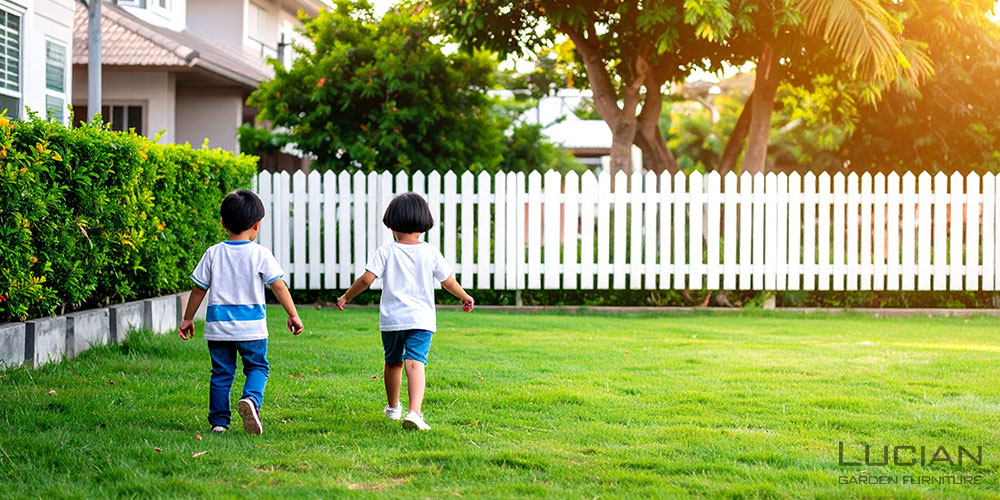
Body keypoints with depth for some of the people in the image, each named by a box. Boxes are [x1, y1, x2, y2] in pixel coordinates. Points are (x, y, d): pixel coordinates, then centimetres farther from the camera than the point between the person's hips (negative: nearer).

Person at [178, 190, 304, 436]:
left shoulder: (213, 254, 2)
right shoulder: (260, 254, -6)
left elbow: (199, 289, 6)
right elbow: (278, 286, -5)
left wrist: (187, 319, 16)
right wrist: (293, 314, 5)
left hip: (218, 326, 2)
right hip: (251, 326, -2)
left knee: (221, 372, 12)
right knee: (257, 367, 10)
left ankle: (219, 420, 11)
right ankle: (251, 399, -18)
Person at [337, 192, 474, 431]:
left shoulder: (386, 252, -1)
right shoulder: (430, 253, 2)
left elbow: (366, 279, -7)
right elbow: (448, 281, 8)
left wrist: (346, 297, 8)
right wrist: (465, 297, 26)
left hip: (391, 319, 1)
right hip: (421, 319, -1)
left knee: (393, 363, 20)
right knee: (415, 363, -11)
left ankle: (393, 407, 39)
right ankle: (414, 411, -30)